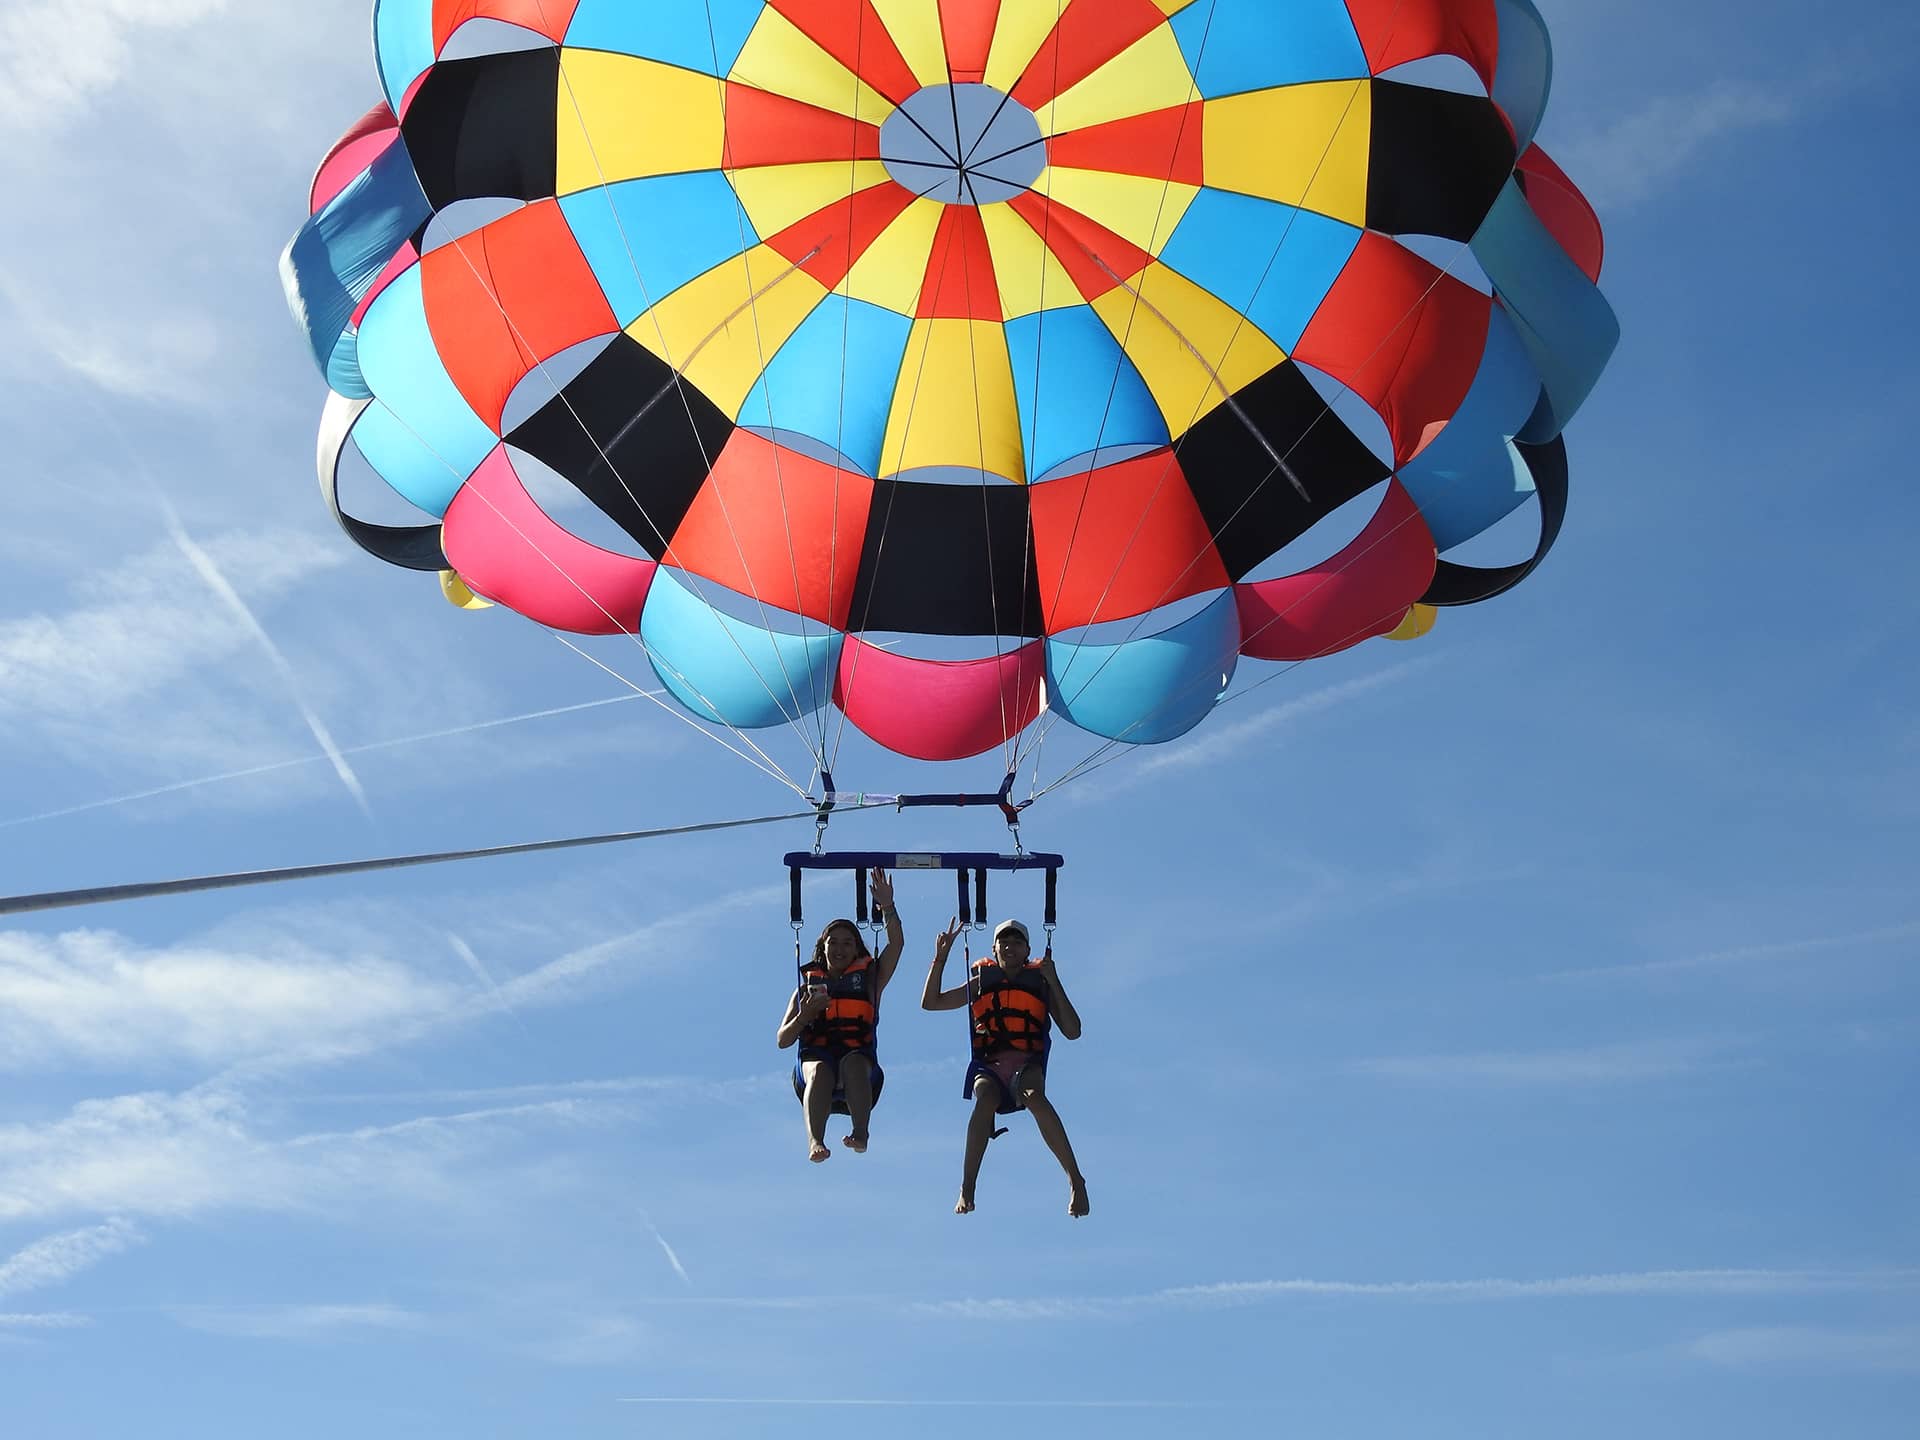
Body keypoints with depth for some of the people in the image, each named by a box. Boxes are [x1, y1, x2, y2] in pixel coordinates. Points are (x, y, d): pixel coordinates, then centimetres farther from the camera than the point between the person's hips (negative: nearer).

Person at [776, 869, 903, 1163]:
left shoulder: (868, 980, 23)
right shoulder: (806, 986, 24)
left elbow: (896, 943, 9)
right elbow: (782, 1040, 16)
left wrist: (887, 907, -4)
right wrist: (806, 1015, -3)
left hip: (859, 1058, 0)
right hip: (815, 1056, 0)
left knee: (854, 1062, -37)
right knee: (821, 1070, -36)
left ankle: (860, 1134, -54)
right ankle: (815, 1141, -58)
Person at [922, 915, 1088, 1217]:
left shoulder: (1041, 983, 17)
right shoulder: (981, 983, 22)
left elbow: (1073, 1031, 7)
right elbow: (930, 1002, 20)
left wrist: (1053, 981, 1)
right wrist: (940, 958, 10)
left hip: (1027, 1064, -1)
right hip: (989, 1067, 1)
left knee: (1035, 1096, -37)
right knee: (985, 1099, -35)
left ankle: (1076, 1179, -34)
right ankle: (966, 1190, -34)